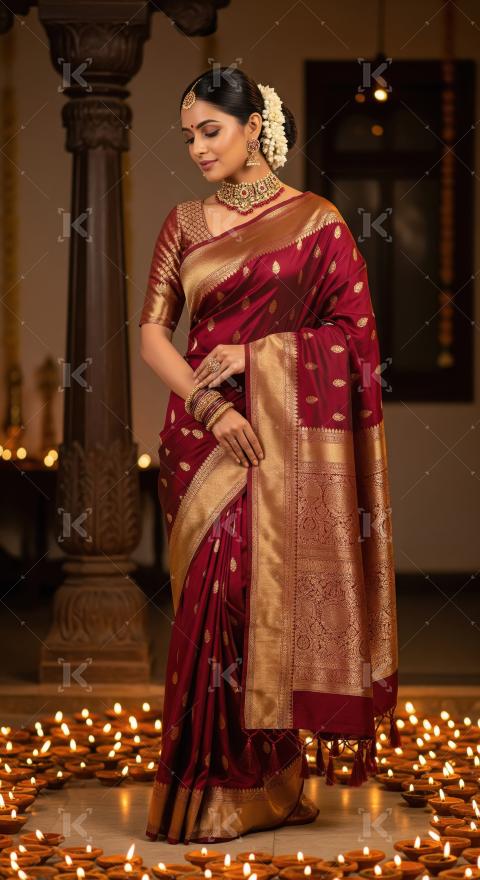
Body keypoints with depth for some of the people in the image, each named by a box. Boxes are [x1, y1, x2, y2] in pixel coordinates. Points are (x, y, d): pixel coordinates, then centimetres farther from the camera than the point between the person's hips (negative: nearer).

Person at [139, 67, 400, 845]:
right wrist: (208, 403, -11)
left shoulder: (316, 221, 2)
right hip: (206, 432, 3)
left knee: (274, 593, -6)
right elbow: (153, 331, 5)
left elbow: (353, 332, -1)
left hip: (288, 436, -3)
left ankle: (264, 788, 3)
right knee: (213, 598, -1)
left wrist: (254, 351, -10)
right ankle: (214, 786, 5)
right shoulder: (184, 223, 11)